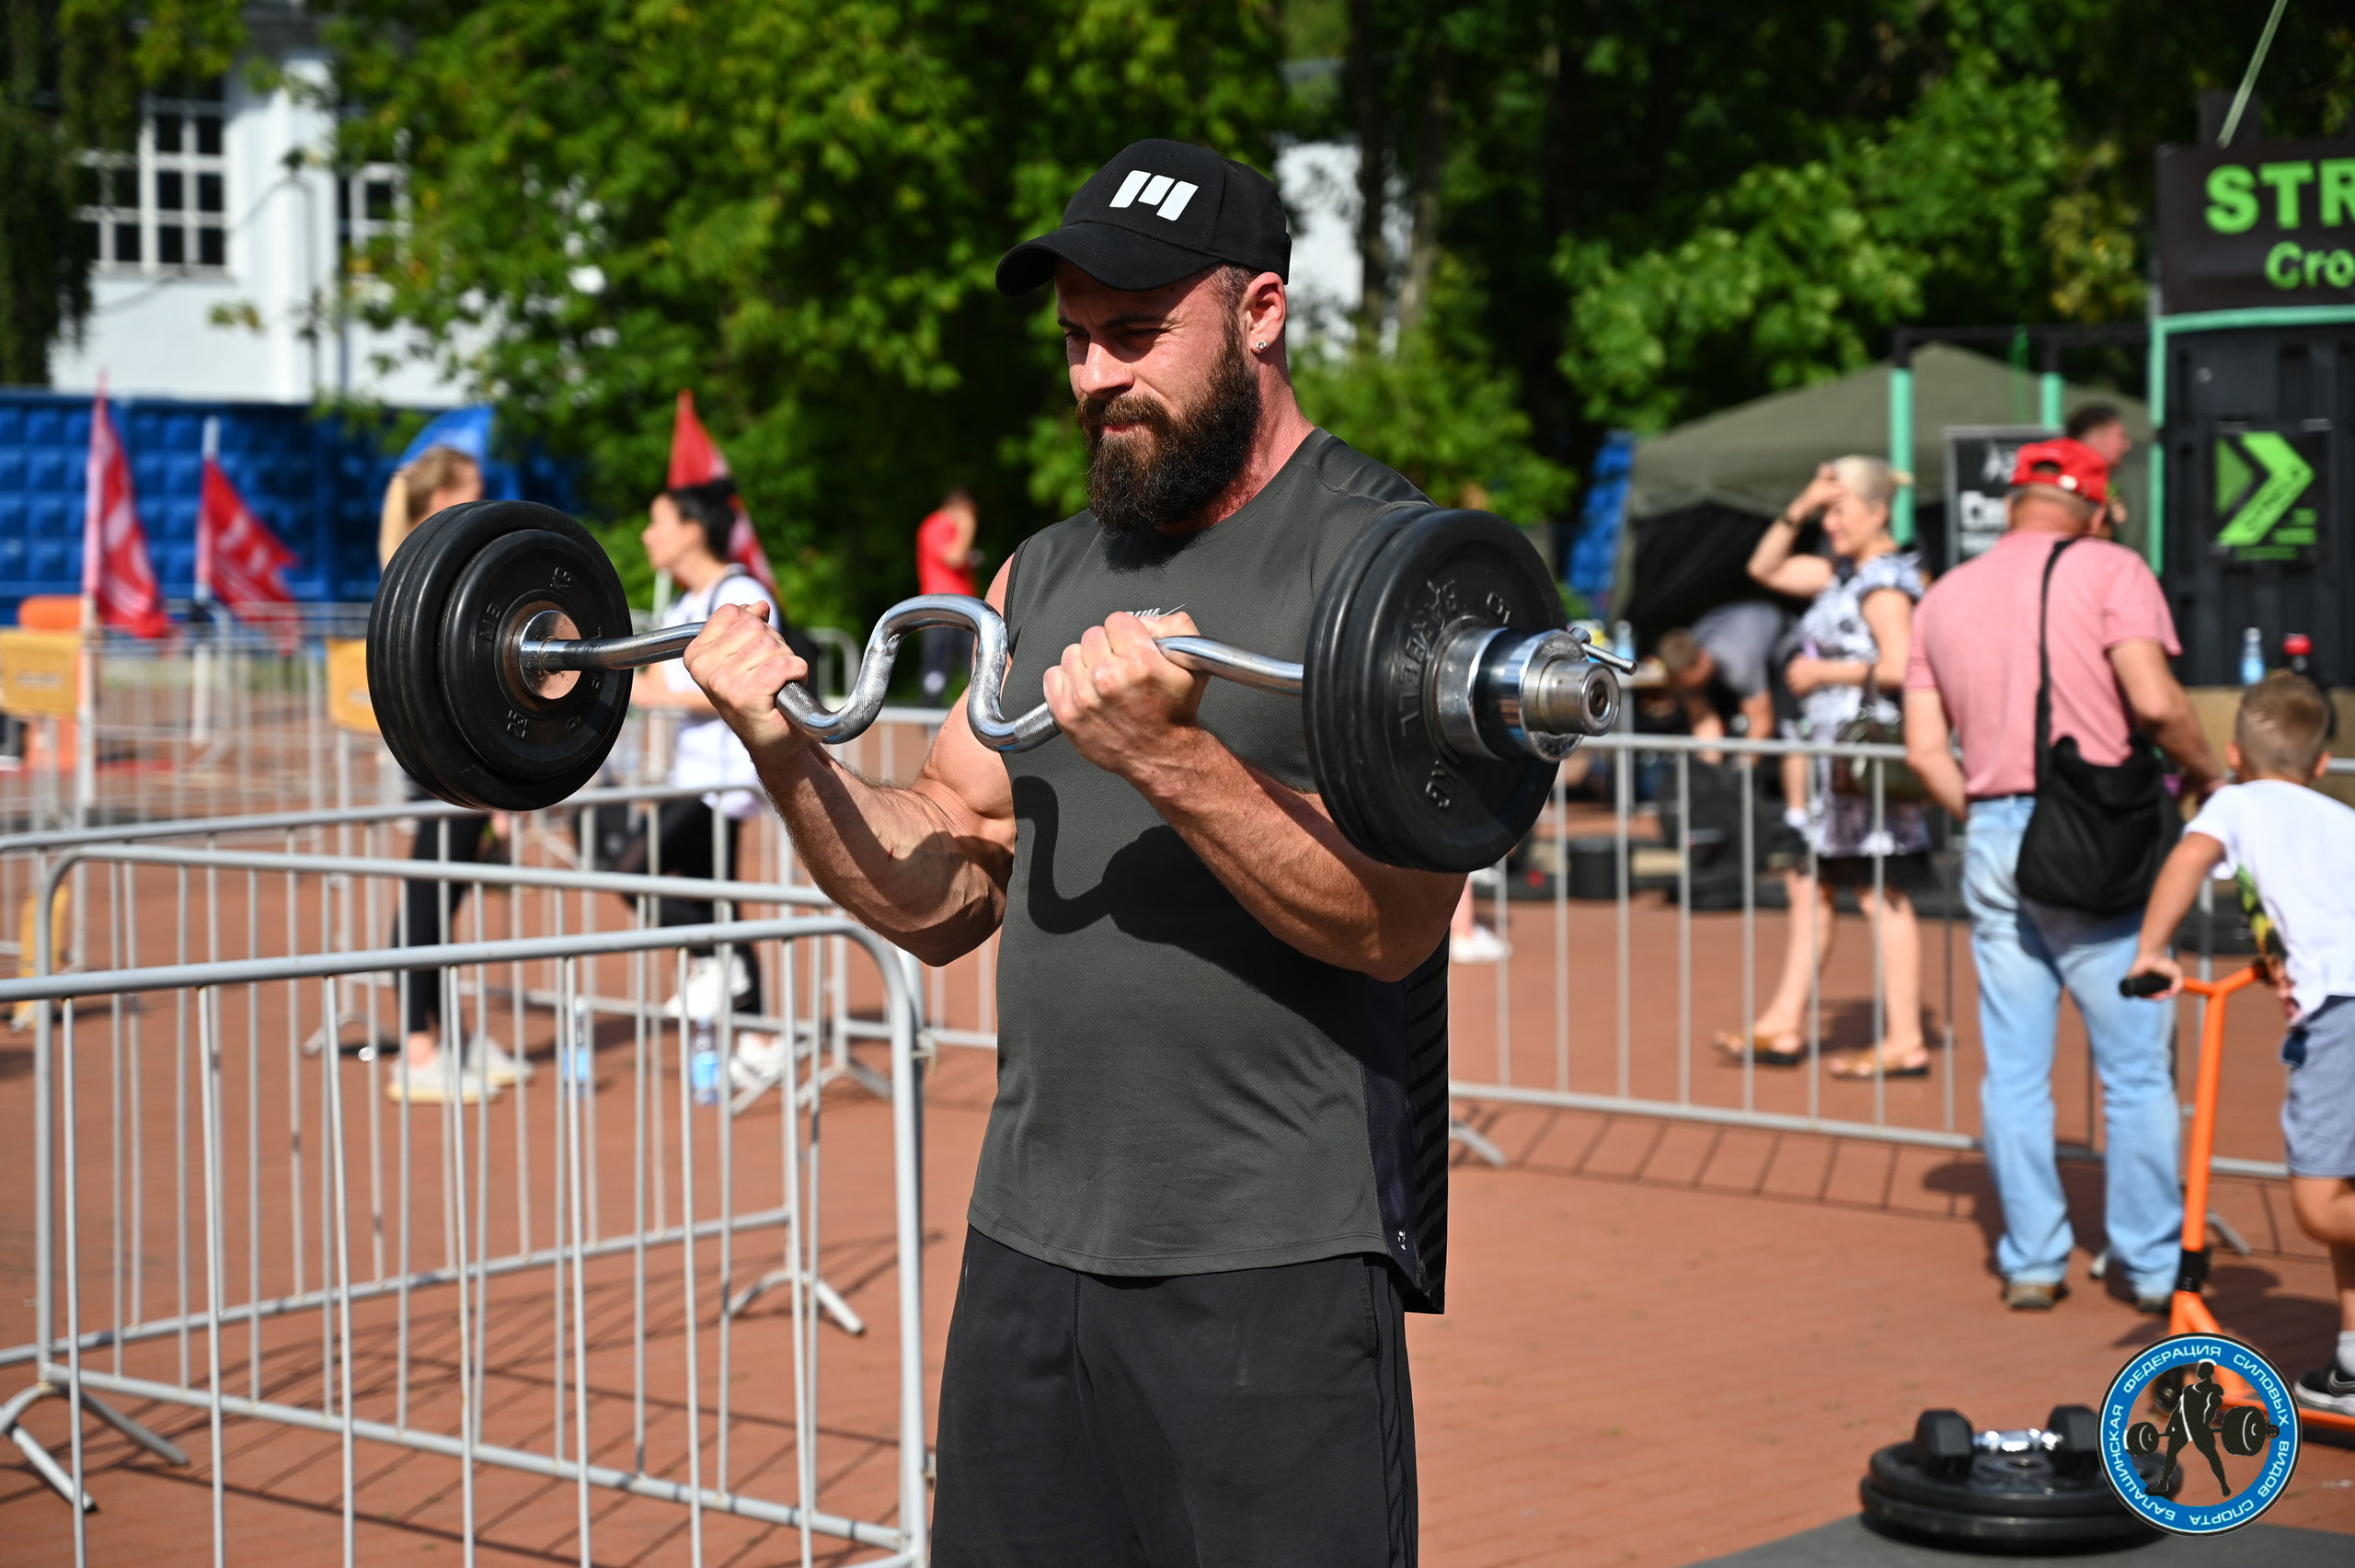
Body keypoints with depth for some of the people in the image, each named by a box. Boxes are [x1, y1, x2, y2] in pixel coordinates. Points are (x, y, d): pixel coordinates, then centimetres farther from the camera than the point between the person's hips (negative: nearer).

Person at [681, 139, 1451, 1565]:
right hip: (1030, 1242, 7)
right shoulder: (1047, 576, 15)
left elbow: (1391, 919, -17)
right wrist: (788, 751, -2)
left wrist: (1165, 759, -29)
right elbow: (940, 898, 14)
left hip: (1273, 1267, -6)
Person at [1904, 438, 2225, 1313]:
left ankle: (2032, 1263, 13)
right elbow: (2154, 702, -16)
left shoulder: (1943, 597, 13)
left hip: (1992, 838, 5)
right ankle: (2153, 1264, 9)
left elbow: (1925, 751, 8)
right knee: (2137, 1067, 4)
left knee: (2013, 1069, 10)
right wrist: (2206, 774, 0)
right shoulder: (2109, 569, -3)